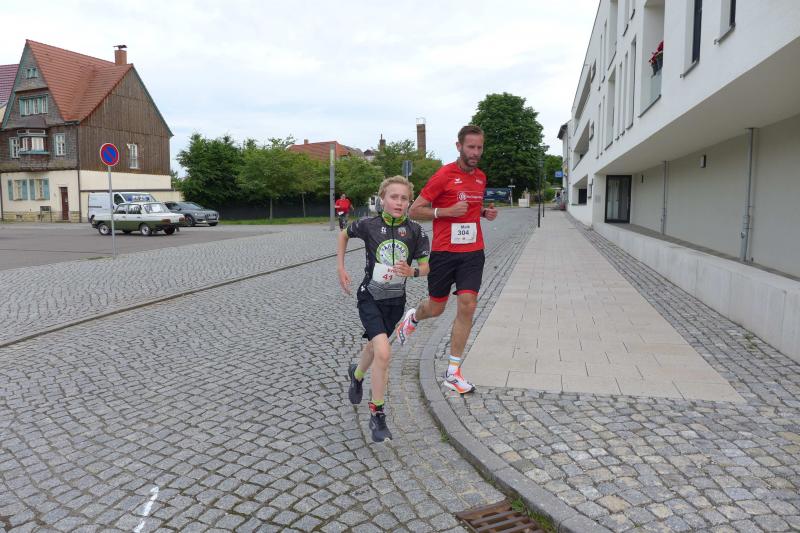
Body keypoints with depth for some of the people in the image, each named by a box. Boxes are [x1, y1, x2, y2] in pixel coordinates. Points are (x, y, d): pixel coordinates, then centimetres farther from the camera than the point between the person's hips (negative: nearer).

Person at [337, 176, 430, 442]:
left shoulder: (415, 231, -9)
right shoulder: (368, 225, -12)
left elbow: (425, 267, -2)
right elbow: (344, 235, 8)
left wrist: (412, 272, -24)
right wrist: (341, 269, 4)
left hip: (396, 300, 3)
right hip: (370, 298, -3)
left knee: (375, 346, 23)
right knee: (384, 352, -20)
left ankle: (357, 374, 57)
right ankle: (377, 414, -4)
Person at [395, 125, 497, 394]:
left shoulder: (481, 177, 10)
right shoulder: (444, 175, -10)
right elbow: (414, 211, -8)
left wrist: (485, 212, 7)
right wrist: (446, 211, -21)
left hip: (473, 253, 4)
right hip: (444, 252, -4)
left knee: (467, 307, -5)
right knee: (436, 308, 9)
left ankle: (453, 372, 5)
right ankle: (412, 317, 47)